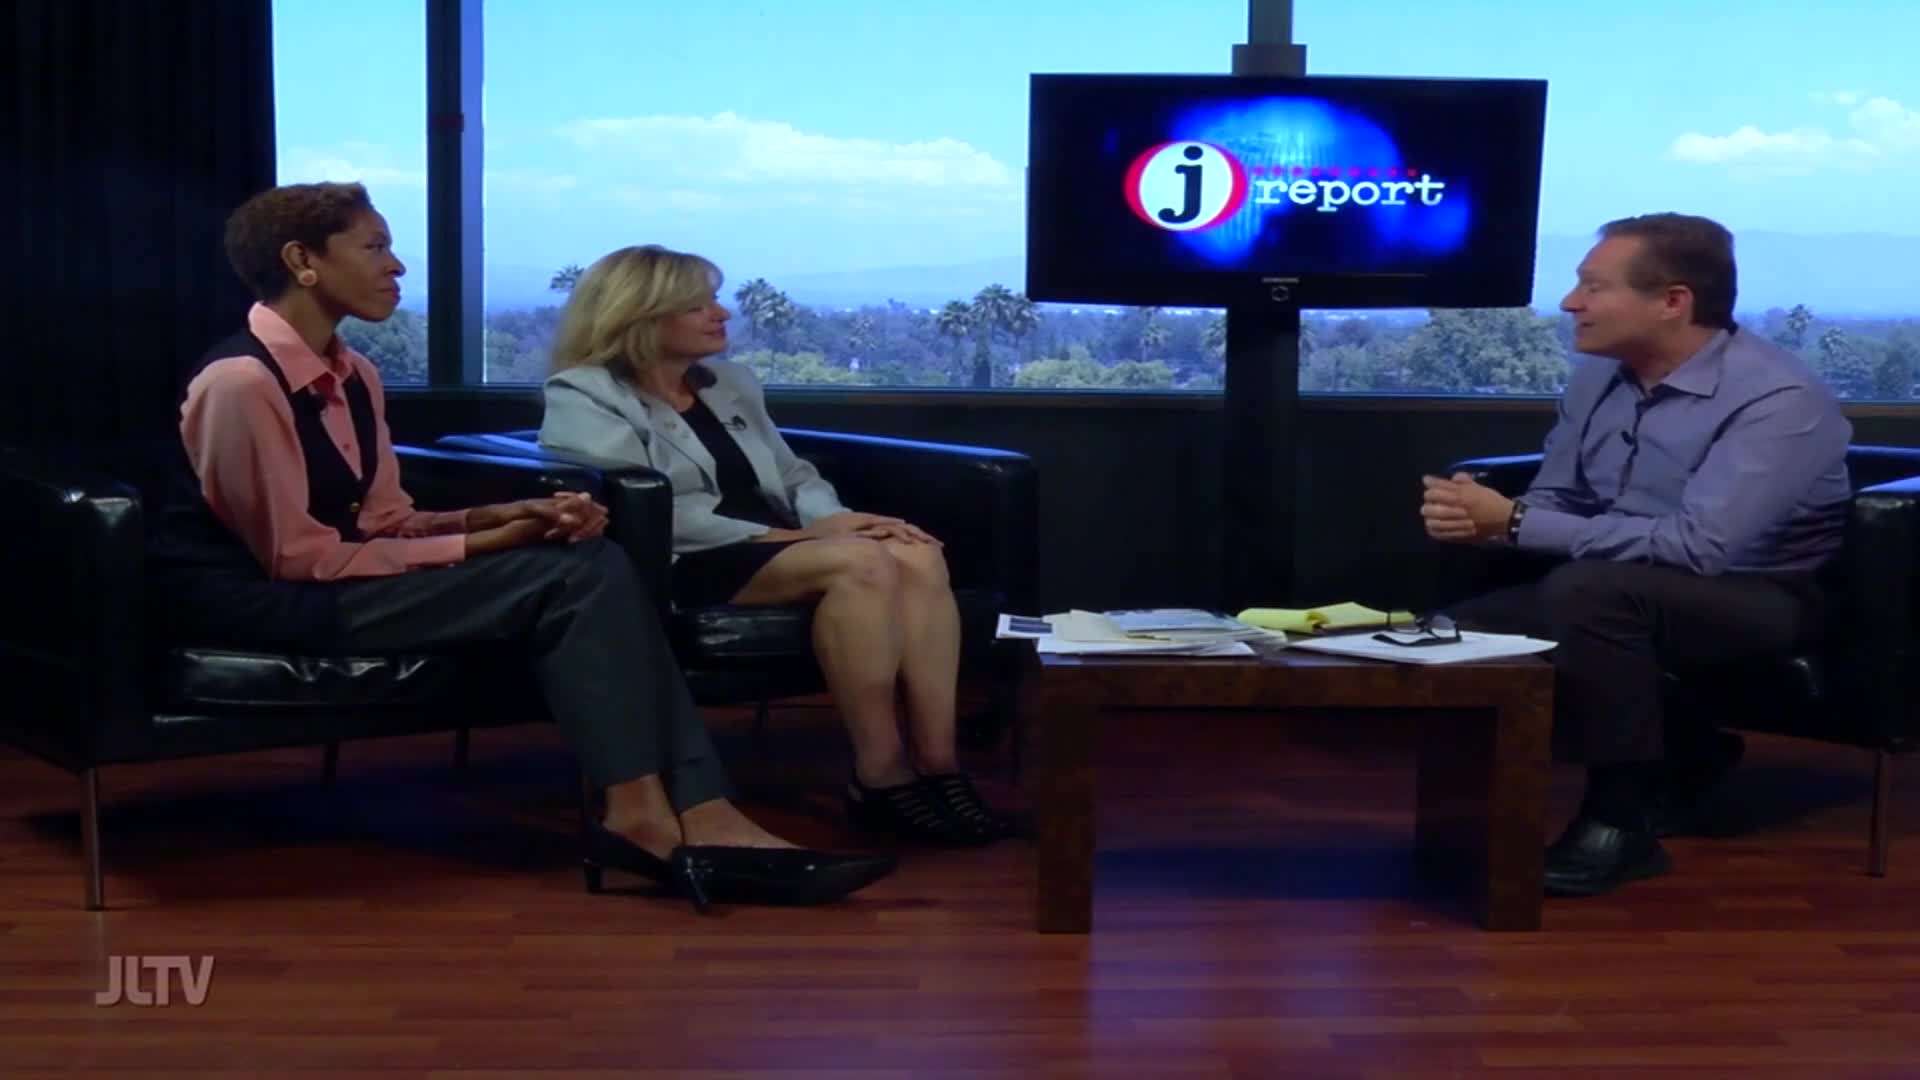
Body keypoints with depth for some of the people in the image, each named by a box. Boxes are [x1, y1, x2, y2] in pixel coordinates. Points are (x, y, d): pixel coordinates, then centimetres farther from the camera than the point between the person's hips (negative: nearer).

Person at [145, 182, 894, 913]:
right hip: (257, 602, -9)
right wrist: (479, 545, -13)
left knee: (596, 567, -11)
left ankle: (693, 816, -21)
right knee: (565, 580, -20)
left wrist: (500, 518, -8)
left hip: (323, 581, 9)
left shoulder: (349, 376, 12)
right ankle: (644, 813, -14)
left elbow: (384, 522, 11)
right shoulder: (242, 382, -17)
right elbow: (297, 556, -18)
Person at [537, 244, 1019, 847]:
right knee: (859, 562, -32)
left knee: (918, 556, -24)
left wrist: (837, 519, -5)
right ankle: (880, 776, -27)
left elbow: (793, 476, 20)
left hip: (774, 549, 7)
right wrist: (790, 535, -17)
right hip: (677, 568, -7)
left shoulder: (729, 383, 22)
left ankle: (938, 765, -28)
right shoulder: (582, 398, -1)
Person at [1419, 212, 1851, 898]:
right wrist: (1482, 519, -20)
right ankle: (1667, 758, 4)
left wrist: (1513, 523, -33)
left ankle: (1621, 823, -20)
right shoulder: (1600, 375, -1)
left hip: (1756, 600, -8)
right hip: (1621, 595, 8)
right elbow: (1555, 504, 6)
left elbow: (1696, 546, -33)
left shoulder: (1776, 399, -23)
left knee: (1591, 590, -35)